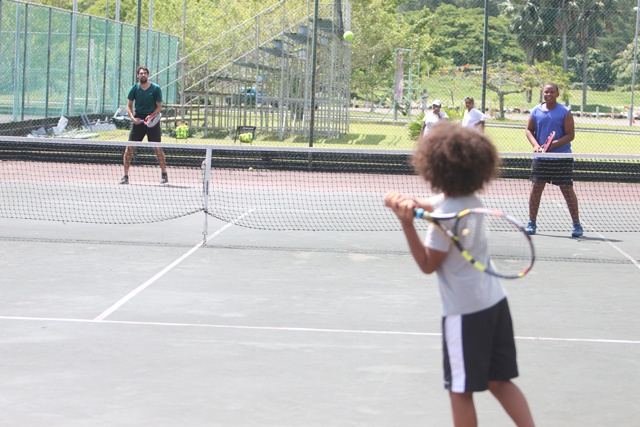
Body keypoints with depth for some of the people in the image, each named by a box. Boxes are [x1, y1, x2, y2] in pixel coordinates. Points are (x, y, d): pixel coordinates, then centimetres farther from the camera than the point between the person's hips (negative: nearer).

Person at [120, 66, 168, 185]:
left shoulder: (156, 88, -3)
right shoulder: (134, 88, 2)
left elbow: (159, 107, 0)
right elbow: (129, 106, 6)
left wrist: (152, 116, -18)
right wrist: (132, 118, -11)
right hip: (138, 120, 2)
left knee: (157, 148, -4)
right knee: (129, 147, -6)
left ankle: (164, 174, 12)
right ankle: (125, 176, 1)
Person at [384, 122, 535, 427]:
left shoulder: (446, 215, -21)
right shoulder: (470, 199, 4)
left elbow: (427, 265, -14)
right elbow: (426, 204, 14)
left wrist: (407, 224, -24)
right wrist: (404, 202, -8)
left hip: (466, 312, -8)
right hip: (494, 301, 8)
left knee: (461, 390, 4)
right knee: (500, 381, 15)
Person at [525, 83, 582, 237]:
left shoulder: (565, 113, -4)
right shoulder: (536, 111, 6)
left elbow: (570, 135, -7)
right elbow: (529, 130, 11)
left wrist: (553, 145, -19)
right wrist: (536, 145, -7)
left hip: (562, 159, -3)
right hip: (541, 158, 3)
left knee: (567, 190, -2)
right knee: (536, 188, 2)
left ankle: (577, 225, 4)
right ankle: (531, 222, 13)